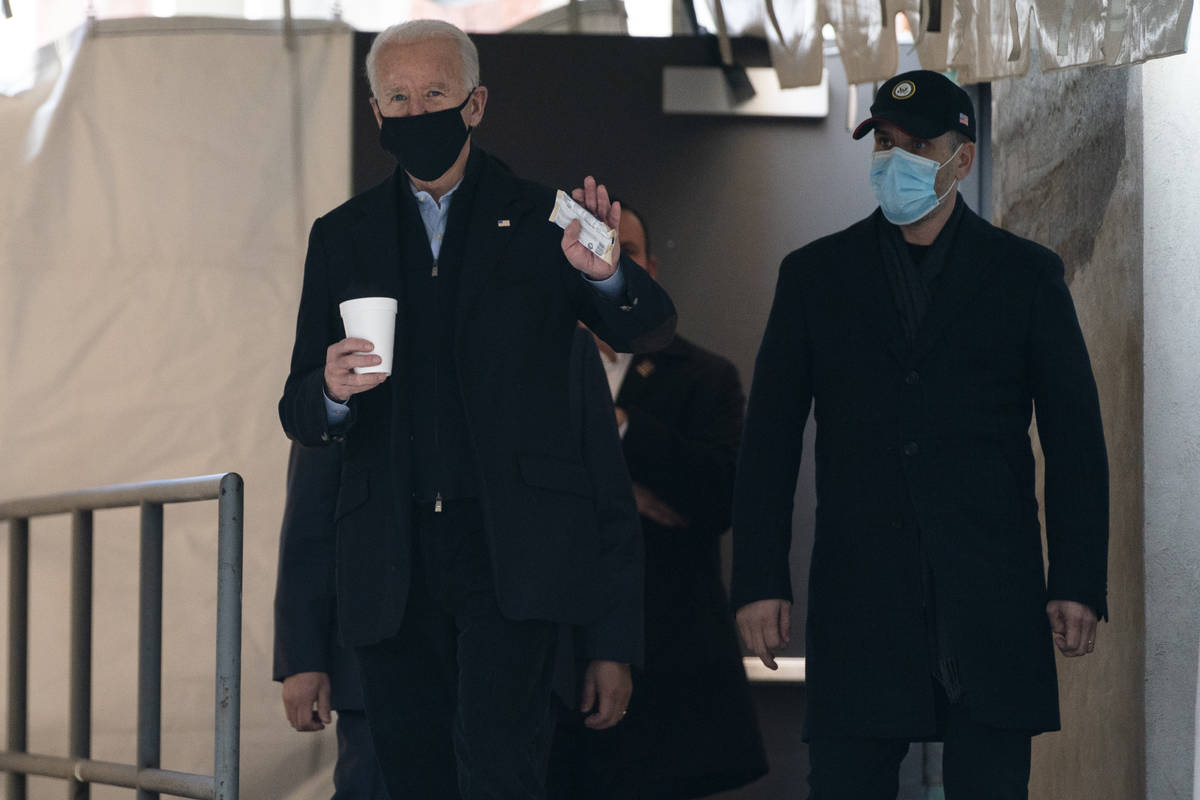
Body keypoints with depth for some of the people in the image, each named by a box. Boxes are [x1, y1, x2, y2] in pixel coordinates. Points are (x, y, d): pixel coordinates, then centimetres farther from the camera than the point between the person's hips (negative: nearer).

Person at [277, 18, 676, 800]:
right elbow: (300, 415, 12)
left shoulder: (542, 222, 7)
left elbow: (653, 333, -2)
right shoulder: (343, 237, 14)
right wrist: (332, 391, -13)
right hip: (392, 565, 3)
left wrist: (608, 276, -25)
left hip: (510, 554, -3)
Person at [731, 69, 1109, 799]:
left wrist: (1079, 582, -2)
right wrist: (761, 580, 1)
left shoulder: (1026, 275, 8)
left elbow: (1075, 440, 6)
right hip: (859, 596, 1)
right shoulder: (815, 275, 11)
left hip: (992, 597, 0)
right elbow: (770, 439, 10)